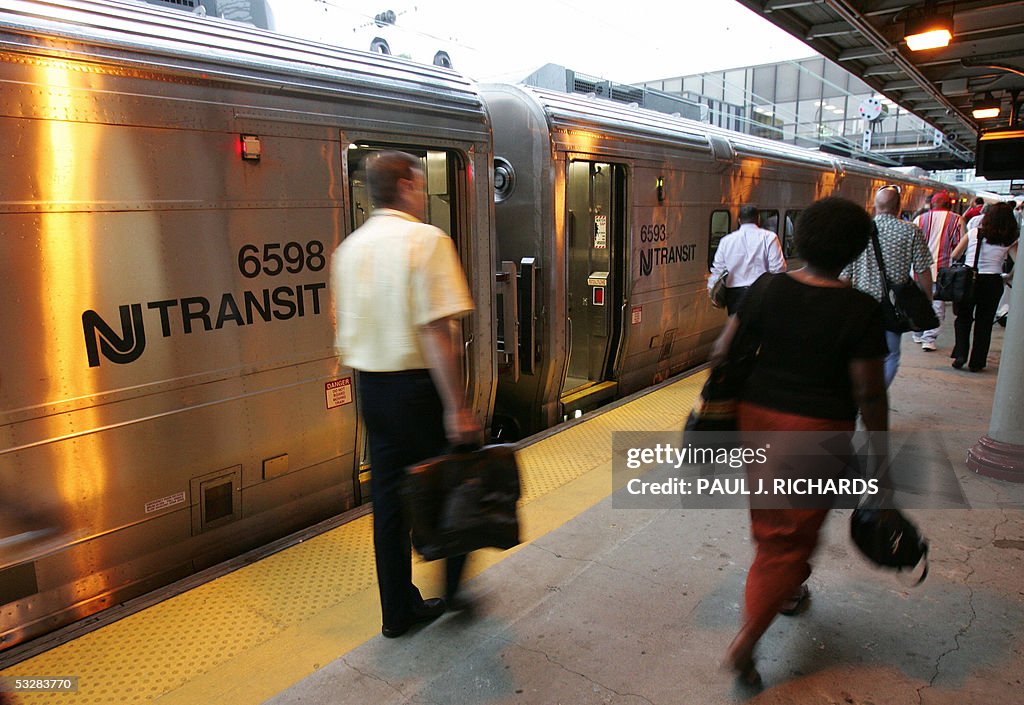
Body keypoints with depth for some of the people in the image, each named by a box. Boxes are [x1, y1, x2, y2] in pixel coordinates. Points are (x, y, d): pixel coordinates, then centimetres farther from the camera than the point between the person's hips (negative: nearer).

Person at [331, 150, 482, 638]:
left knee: (388, 496, 14)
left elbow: (345, 328, 15)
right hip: (418, 383, -7)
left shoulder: (348, 247, 9)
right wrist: (457, 407, -20)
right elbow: (436, 331, -22)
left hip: (369, 385, 7)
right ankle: (450, 584, 29)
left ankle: (399, 609, 26)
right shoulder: (426, 239, -13)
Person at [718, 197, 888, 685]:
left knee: (769, 515, 24)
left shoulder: (768, 288, -5)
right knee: (793, 530, 8)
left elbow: (725, 350, -1)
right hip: (818, 429, -4)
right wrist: (880, 452, 0)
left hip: (758, 415, 4)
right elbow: (869, 392, -12)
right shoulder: (859, 310, -14)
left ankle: (787, 590, 49)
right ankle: (746, 640, 5)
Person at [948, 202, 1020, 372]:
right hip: (992, 282, 1)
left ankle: (960, 355, 2)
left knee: (963, 319, 14)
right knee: (984, 323, 10)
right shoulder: (1010, 240, -1)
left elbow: (954, 255, 1)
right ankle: (976, 362, 14)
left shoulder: (973, 234, -4)